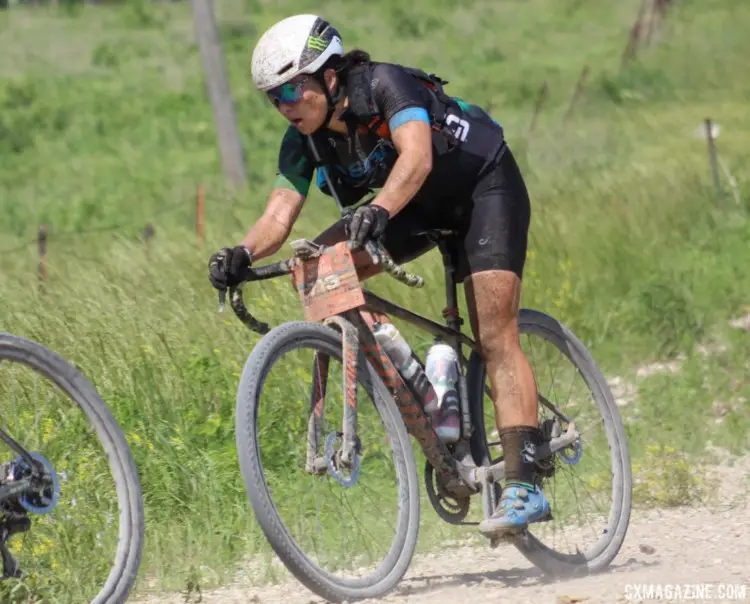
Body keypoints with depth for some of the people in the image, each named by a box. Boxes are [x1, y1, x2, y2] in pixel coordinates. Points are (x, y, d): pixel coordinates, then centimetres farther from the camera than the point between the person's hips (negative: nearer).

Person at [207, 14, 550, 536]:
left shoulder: (386, 85, -29)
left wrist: (379, 209, -64)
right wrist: (244, 254, -41)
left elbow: (417, 156, -46)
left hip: (485, 185, -7)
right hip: (422, 206, 7)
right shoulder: (304, 140, -11)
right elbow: (280, 213, -20)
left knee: (495, 336, -18)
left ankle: (525, 485, -21)